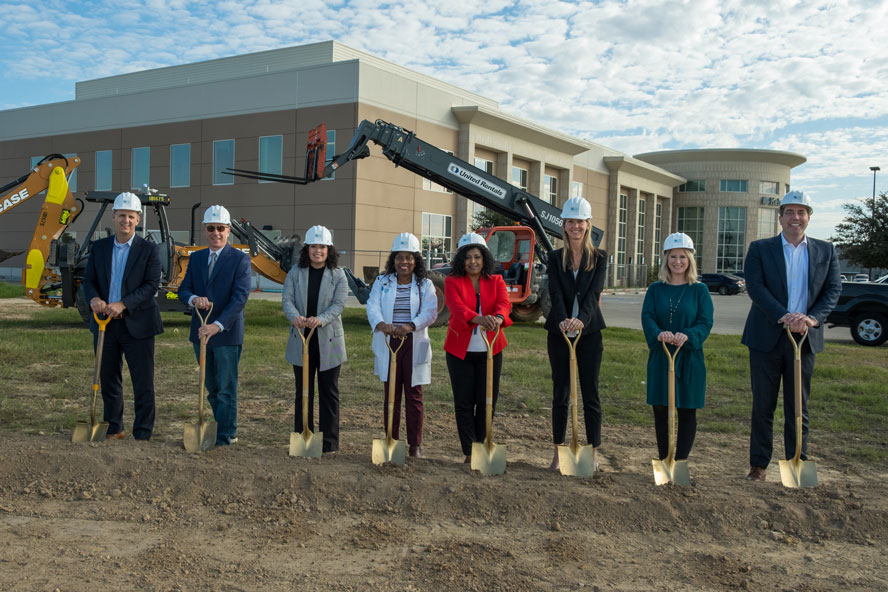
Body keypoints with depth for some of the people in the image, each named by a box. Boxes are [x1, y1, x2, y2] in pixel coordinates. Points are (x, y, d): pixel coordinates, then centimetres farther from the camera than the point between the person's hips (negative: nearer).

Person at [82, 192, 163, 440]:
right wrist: (93, 298, -16)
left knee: (143, 383, -1)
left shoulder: (149, 250, -2)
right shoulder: (99, 248, 9)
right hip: (105, 324, 4)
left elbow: (152, 285, -11)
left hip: (137, 325, -4)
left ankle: (142, 435, 9)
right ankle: (114, 429, 27)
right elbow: (88, 280, 7)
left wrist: (123, 304, -22)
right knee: (108, 380, 13)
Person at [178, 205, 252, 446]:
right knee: (211, 387, 15)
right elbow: (183, 290, 7)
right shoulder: (196, 258, 10)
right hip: (200, 332, 6)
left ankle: (225, 436, 12)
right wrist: (194, 298, -18)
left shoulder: (240, 259, -7)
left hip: (227, 333, -6)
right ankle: (227, 427, 30)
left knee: (226, 387, 1)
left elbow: (240, 297, -16)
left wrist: (218, 325, -26)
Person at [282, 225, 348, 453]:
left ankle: (329, 441, 11)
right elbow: (287, 300, -4)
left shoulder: (338, 275, 0)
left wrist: (320, 319, -28)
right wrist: (295, 317, -26)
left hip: (328, 341, -2)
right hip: (301, 340, 2)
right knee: (303, 392, 10)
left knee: (329, 392, 4)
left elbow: (339, 304, -10)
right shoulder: (295, 273, 5)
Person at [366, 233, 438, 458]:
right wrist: (381, 324, -28)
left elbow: (430, 312, -8)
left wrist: (410, 326, -26)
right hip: (388, 344, 1)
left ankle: (415, 444, 12)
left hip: (414, 345, -1)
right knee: (390, 393, 8)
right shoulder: (382, 282, 7)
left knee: (414, 395, 3)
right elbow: (373, 307, -7)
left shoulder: (425, 285, 4)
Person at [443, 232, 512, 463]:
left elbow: (504, 303, -15)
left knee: (487, 401, 5)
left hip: (490, 350, 2)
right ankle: (469, 452, 11)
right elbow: (456, 307, -21)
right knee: (464, 402, 1)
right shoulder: (452, 282, -2)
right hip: (460, 350, -1)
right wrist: (479, 319, -42)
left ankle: (481, 445, 27)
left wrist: (497, 318, -39)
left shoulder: (496, 281, 5)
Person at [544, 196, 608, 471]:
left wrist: (581, 319, -30)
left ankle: (593, 453, 12)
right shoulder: (555, 258, 4)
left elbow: (594, 293, -12)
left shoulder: (599, 258, 2)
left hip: (589, 332, -1)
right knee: (560, 393, 7)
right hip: (559, 332, 1)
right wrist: (563, 320, -29)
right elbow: (556, 293, -10)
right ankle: (558, 451, 16)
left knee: (590, 393, 4)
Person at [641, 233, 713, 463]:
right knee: (660, 410, 6)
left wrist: (688, 335, -26)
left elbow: (706, 322, -6)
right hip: (660, 357, 1)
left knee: (687, 411, 3)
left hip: (689, 358, -1)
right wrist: (658, 334, -27)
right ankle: (663, 460, 20)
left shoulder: (699, 290, 2)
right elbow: (647, 317, -5)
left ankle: (681, 461, 13)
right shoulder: (655, 289, 6)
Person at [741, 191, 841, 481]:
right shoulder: (760, 249, 2)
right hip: (767, 338, -1)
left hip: (804, 338, 2)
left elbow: (834, 288, 1)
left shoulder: (825, 251, 10)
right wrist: (783, 316, -22)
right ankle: (758, 464, 17)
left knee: (798, 407, 9)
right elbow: (755, 286, -10)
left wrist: (813, 318, -17)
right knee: (763, 405, 6)